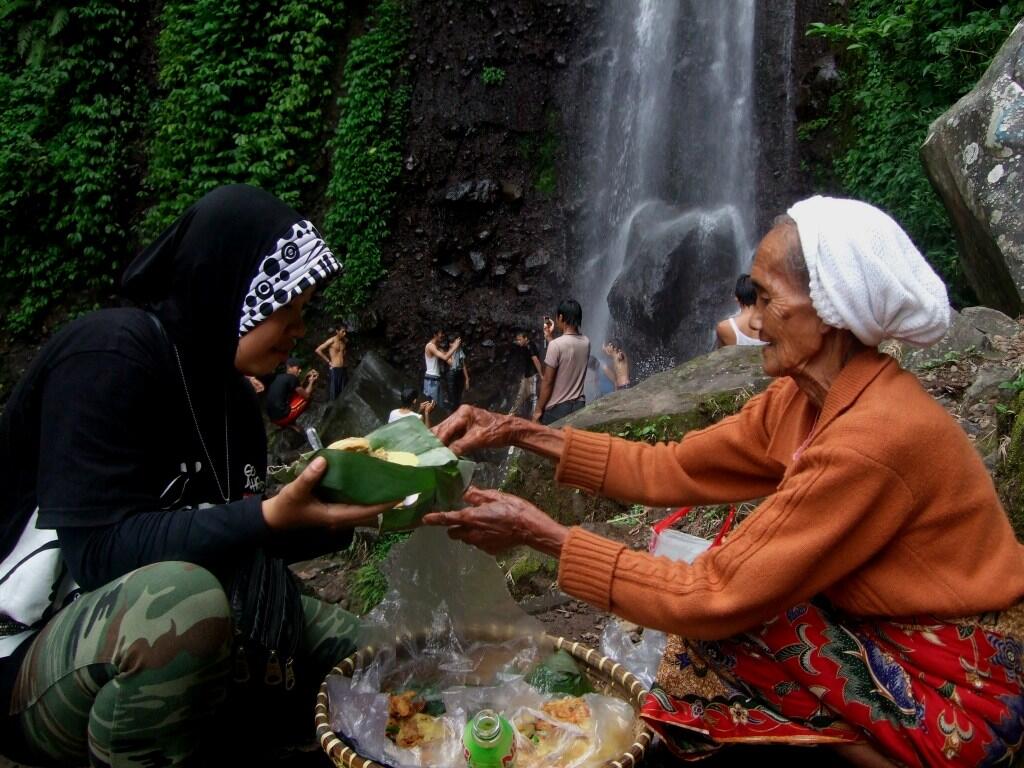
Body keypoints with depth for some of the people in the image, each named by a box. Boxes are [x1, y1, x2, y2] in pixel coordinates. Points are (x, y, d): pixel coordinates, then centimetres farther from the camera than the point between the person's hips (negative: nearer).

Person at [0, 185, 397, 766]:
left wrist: (345, 509, -6)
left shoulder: (230, 390, 4)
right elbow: (101, 551, -28)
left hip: (169, 639, 8)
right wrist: (270, 516, -36)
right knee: (183, 598, -39)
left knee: (370, 653, 3)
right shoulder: (110, 354, -20)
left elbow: (236, 544, 6)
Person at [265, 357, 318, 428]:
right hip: (282, 417, -8)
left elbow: (298, 387, 30)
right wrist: (311, 382, 13)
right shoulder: (292, 378, -10)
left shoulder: (280, 377, 16)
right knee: (309, 397, 6)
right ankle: (290, 423, 5)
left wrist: (306, 377, 23)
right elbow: (306, 395, -3)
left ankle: (287, 422, 10)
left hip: (272, 417, 8)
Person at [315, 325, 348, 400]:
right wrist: (328, 361, -9)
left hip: (343, 369, 6)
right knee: (333, 393, -5)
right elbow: (318, 350, -13)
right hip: (333, 369, -6)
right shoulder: (332, 340, -8)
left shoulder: (345, 341, 10)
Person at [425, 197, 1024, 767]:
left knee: (729, 611, -18)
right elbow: (668, 470, -2)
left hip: (963, 695, -7)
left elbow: (717, 599, -29)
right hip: (891, 640, 7)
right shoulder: (801, 397, -4)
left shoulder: (872, 439, -31)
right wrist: (518, 432, -6)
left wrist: (540, 533, -25)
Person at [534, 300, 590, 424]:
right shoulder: (586, 342, 2)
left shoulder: (556, 344, -18)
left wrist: (538, 409, -6)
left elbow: (547, 381, -15)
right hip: (578, 405, 6)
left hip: (557, 408, -6)